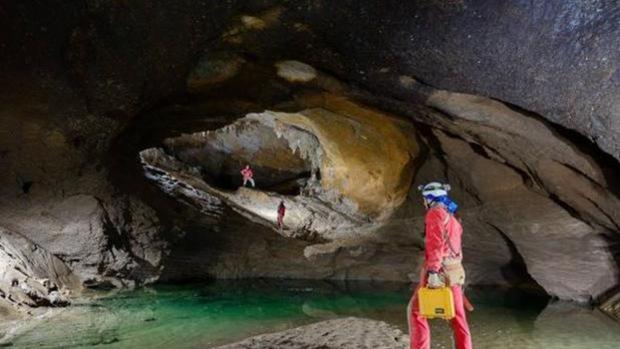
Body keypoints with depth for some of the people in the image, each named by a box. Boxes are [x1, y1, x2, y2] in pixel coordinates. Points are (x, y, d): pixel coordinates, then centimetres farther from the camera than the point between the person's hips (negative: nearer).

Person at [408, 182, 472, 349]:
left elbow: (435, 243, -19)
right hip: (454, 270, 9)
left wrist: (432, 271, -25)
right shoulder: (452, 217, 20)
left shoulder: (435, 212, -8)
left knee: (416, 310, -1)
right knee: (458, 315, 13)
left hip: (440, 270, -9)